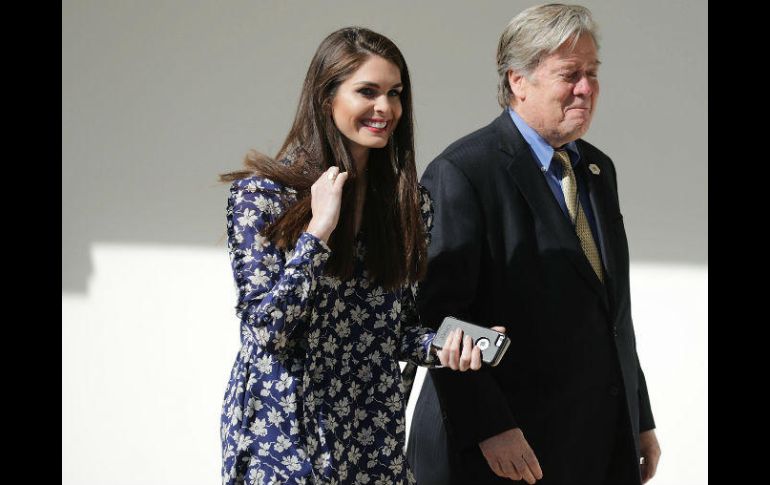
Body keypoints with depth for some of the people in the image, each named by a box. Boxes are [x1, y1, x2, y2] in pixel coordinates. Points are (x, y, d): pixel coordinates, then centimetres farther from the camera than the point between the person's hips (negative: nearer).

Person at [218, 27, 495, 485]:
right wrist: (318, 230, -20)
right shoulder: (262, 193, -10)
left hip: (375, 434, 4)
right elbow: (265, 327, -15)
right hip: (284, 430, -4)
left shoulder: (410, 200, 3)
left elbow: (403, 324, 11)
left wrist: (440, 346, -9)